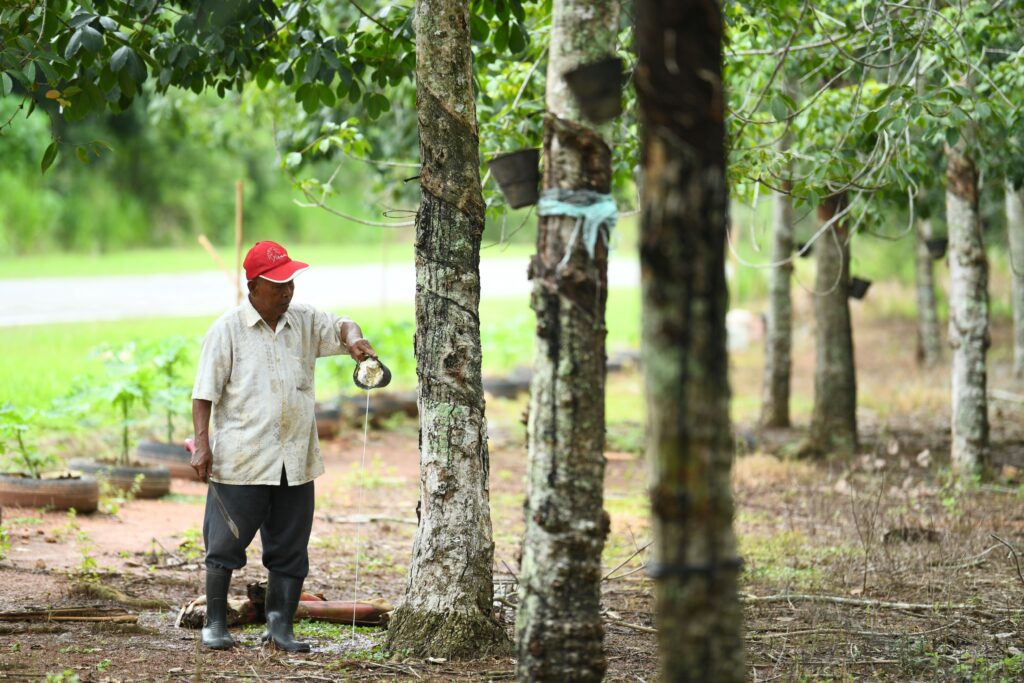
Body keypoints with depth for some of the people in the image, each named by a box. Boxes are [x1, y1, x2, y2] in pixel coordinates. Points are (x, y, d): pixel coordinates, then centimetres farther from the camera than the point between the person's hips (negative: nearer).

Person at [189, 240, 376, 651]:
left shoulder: (304, 322, 10)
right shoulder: (227, 330, -3)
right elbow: (205, 391, -4)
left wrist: (352, 339, -22)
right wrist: (202, 443, -12)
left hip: (295, 461, 5)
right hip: (241, 461, -4)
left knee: (290, 548, 7)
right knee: (227, 543, 2)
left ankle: (280, 626, 14)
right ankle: (215, 623, 13)